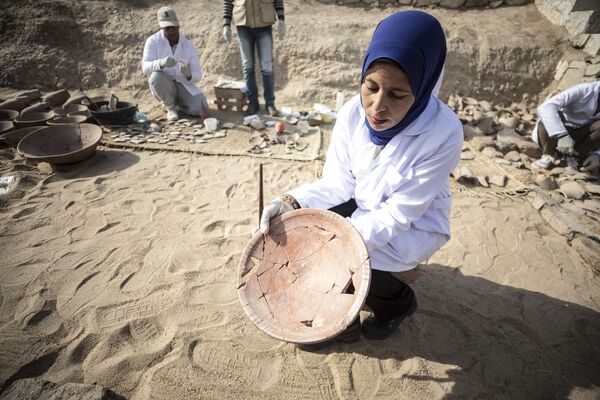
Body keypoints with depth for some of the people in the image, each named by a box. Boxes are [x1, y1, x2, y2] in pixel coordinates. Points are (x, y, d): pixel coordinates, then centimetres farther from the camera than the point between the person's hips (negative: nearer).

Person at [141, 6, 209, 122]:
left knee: (202, 111, -26)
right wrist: (161, 63, -45)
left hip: (184, 86, 1)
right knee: (156, 76, -37)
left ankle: (178, 102, 9)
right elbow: (146, 67, -23)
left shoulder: (190, 46, -6)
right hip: (164, 87, -1)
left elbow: (197, 76, -7)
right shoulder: (153, 41, -11)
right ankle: (170, 106, -8)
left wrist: (189, 74, -33)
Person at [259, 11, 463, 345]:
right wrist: (291, 202, -27)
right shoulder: (353, 113, -15)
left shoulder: (443, 133, -28)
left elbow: (398, 215, -26)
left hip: (415, 225, -4)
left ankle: (398, 301, 10)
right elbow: (337, 184, -10)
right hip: (362, 208, 4)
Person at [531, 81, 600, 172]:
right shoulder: (584, 90, -22)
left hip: (579, 137, 4)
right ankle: (549, 155, -16)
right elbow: (545, 107, -39)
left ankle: (573, 156, -7)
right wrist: (562, 135, -47)